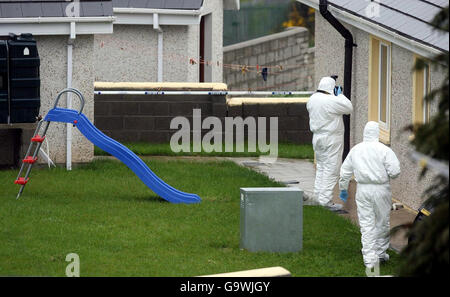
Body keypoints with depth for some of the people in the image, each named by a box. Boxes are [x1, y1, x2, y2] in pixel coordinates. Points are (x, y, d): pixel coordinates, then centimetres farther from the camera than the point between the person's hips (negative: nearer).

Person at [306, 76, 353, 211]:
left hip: (317, 138, 9)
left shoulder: (312, 99, 5)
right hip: (331, 139, -8)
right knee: (331, 170, -4)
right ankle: (325, 201, -5)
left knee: (321, 167, 18)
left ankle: (318, 197, 22)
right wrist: (340, 95, -1)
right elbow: (349, 108, -13)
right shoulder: (331, 101, -20)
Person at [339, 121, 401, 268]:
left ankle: (369, 259, -1)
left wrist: (343, 188, 25)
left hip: (362, 189, 2)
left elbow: (345, 171, 12)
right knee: (382, 223, 14)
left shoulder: (355, 150, 5)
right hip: (381, 190, -2)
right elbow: (395, 171, -13)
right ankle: (381, 253, 25)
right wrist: (387, 175, 10)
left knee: (366, 224, 3)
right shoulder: (384, 150, -8)